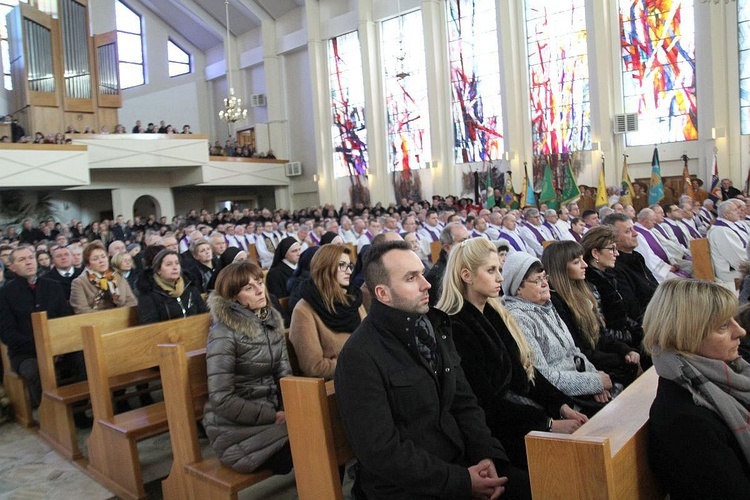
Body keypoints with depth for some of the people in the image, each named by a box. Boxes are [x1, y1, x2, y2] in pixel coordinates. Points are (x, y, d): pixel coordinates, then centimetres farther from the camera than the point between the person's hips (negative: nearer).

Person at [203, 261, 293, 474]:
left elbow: (284, 372, 8)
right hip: (235, 428, -6)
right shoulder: (224, 332, -15)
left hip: (270, 413, 6)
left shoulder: (272, 320, 6)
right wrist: (273, 416, -18)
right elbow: (222, 400, -18)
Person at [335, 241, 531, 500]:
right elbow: (381, 452, -19)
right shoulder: (360, 357, -18)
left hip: (459, 463, 7)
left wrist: (488, 456, -7)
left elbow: (464, 403, 9)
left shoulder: (435, 327, 8)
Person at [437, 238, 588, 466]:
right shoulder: (456, 329, -16)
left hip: (525, 408, 8)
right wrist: (549, 424, -18)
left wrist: (563, 406, -2)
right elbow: (486, 402, -18)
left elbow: (526, 369, 12)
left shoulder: (496, 314, 11)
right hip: (495, 431, -8)